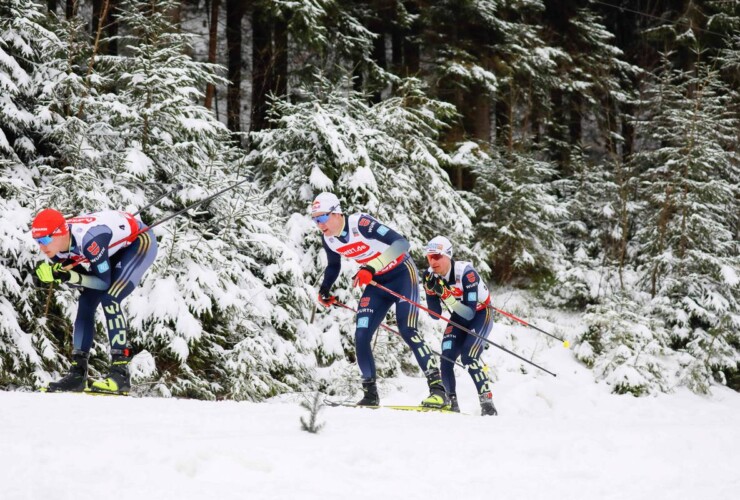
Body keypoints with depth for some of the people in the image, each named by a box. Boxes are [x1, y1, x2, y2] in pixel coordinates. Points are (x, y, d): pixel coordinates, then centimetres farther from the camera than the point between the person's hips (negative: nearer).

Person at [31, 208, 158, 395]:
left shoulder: (88, 239, -39)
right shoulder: (56, 246, -15)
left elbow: (104, 282, -28)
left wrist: (71, 277, -38)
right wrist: (53, 274, -23)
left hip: (141, 241, -8)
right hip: (115, 248, 8)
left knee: (109, 299, -23)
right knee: (86, 304, 0)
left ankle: (120, 374, -23)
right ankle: (78, 373, 6)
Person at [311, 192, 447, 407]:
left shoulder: (360, 223, -28)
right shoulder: (329, 239, -6)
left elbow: (401, 243, -36)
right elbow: (333, 266, 17)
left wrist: (371, 268, -44)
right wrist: (324, 290, 2)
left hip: (402, 274, -7)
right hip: (377, 283, 7)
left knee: (407, 331, -19)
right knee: (361, 336, -4)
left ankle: (438, 388, -17)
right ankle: (370, 394, 6)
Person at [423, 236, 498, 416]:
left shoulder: (465, 272, -32)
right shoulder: (431, 276, -15)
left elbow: (470, 313, -34)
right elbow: (435, 315, -11)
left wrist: (446, 294, -43)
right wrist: (430, 291, -27)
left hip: (481, 313, -5)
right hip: (459, 316, 5)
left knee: (468, 356, -25)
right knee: (446, 357, -13)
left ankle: (487, 401, -19)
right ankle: (451, 401, 1)